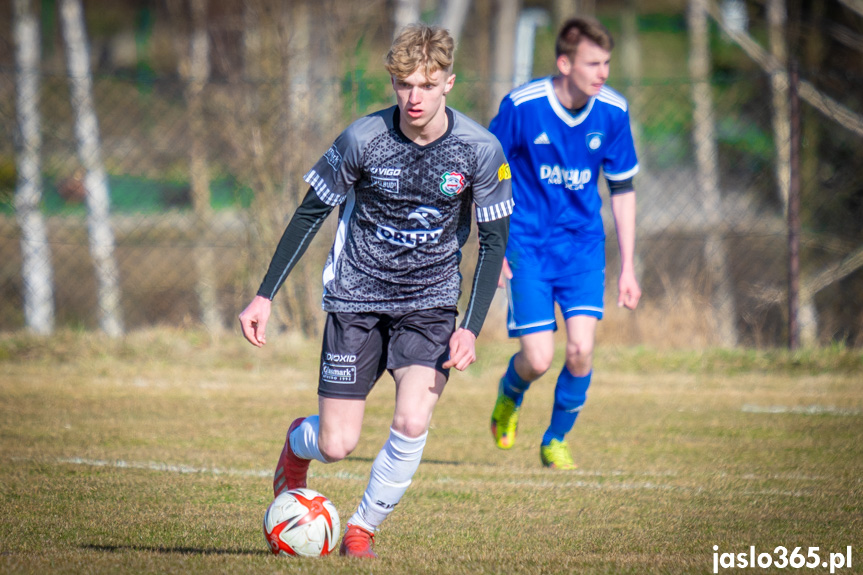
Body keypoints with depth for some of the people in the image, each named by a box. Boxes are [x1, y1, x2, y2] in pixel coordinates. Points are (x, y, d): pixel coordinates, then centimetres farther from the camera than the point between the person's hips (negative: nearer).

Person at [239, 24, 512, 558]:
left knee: (412, 424, -21)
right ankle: (299, 442, 37)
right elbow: (311, 214, -2)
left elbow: (494, 241, -3)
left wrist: (471, 327, -13)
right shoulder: (363, 139, -15)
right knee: (337, 445, -2)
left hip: (430, 301, 1)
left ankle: (363, 528, 4)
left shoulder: (480, 150, -12)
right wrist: (265, 296, -3)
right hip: (357, 298, 0)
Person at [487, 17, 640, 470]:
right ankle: (509, 396, 28)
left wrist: (627, 268, 5)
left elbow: (622, 189, 5)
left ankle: (556, 440, 13)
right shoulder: (522, 105, -16)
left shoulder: (612, 112, -7)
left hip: (583, 242, 3)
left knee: (581, 350, -13)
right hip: (527, 242, -3)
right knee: (538, 359, -10)